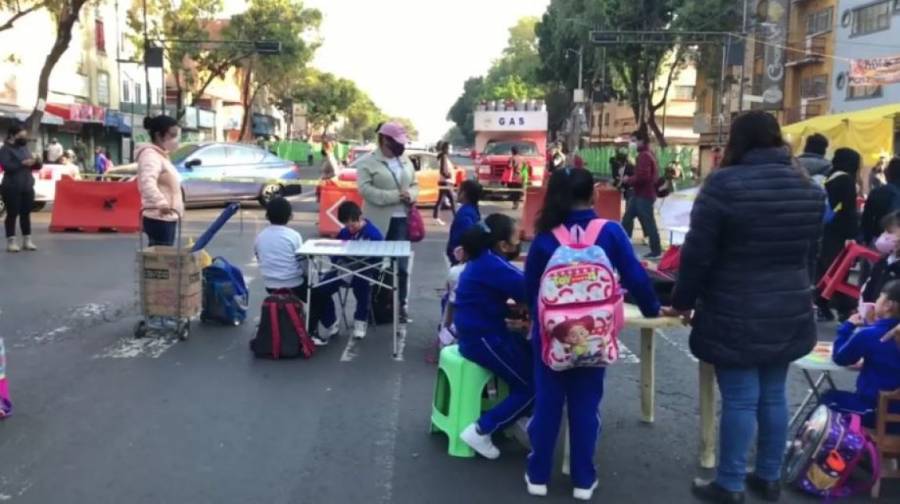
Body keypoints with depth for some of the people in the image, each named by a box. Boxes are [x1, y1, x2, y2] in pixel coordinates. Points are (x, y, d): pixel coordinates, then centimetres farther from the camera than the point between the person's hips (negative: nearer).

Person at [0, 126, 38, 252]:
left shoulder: (25, 148, 14)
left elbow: (37, 166, 15)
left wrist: (35, 161, -7)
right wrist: (23, 163, -24)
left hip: (27, 187, 6)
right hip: (12, 188, -6)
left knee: (26, 214, 9)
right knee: (12, 214, -3)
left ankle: (27, 240, 16)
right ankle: (11, 241, 2)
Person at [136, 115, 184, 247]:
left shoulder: (161, 156, 20)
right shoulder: (150, 155, -13)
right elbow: (147, 183, -31)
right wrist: (161, 203, -45)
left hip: (168, 218, 10)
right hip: (158, 219, -10)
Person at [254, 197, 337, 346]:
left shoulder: (260, 237, 1)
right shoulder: (293, 235, -14)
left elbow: (260, 261, 10)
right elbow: (304, 264, -12)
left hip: (270, 286, 6)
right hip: (293, 286, -6)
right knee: (320, 292, 21)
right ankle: (311, 332, 19)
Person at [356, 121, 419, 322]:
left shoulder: (405, 161, 13)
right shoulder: (367, 162, -4)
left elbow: (414, 184, 18)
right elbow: (365, 189, -14)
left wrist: (411, 195, -7)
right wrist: (395, 196, -20)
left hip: (402, 220, 4)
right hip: (379, 222, -4)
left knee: (402, 265, 3)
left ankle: (401, 304, 13)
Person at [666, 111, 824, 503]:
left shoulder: (724, 184, -13)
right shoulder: (807, 186, 7)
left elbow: (697, 254, -12)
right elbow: (811, 252, 17)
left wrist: (683, 301, 1)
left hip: (736, 315, -6)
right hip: (789, 312, 6)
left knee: (739, 400, 1)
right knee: (773, 395, 16)